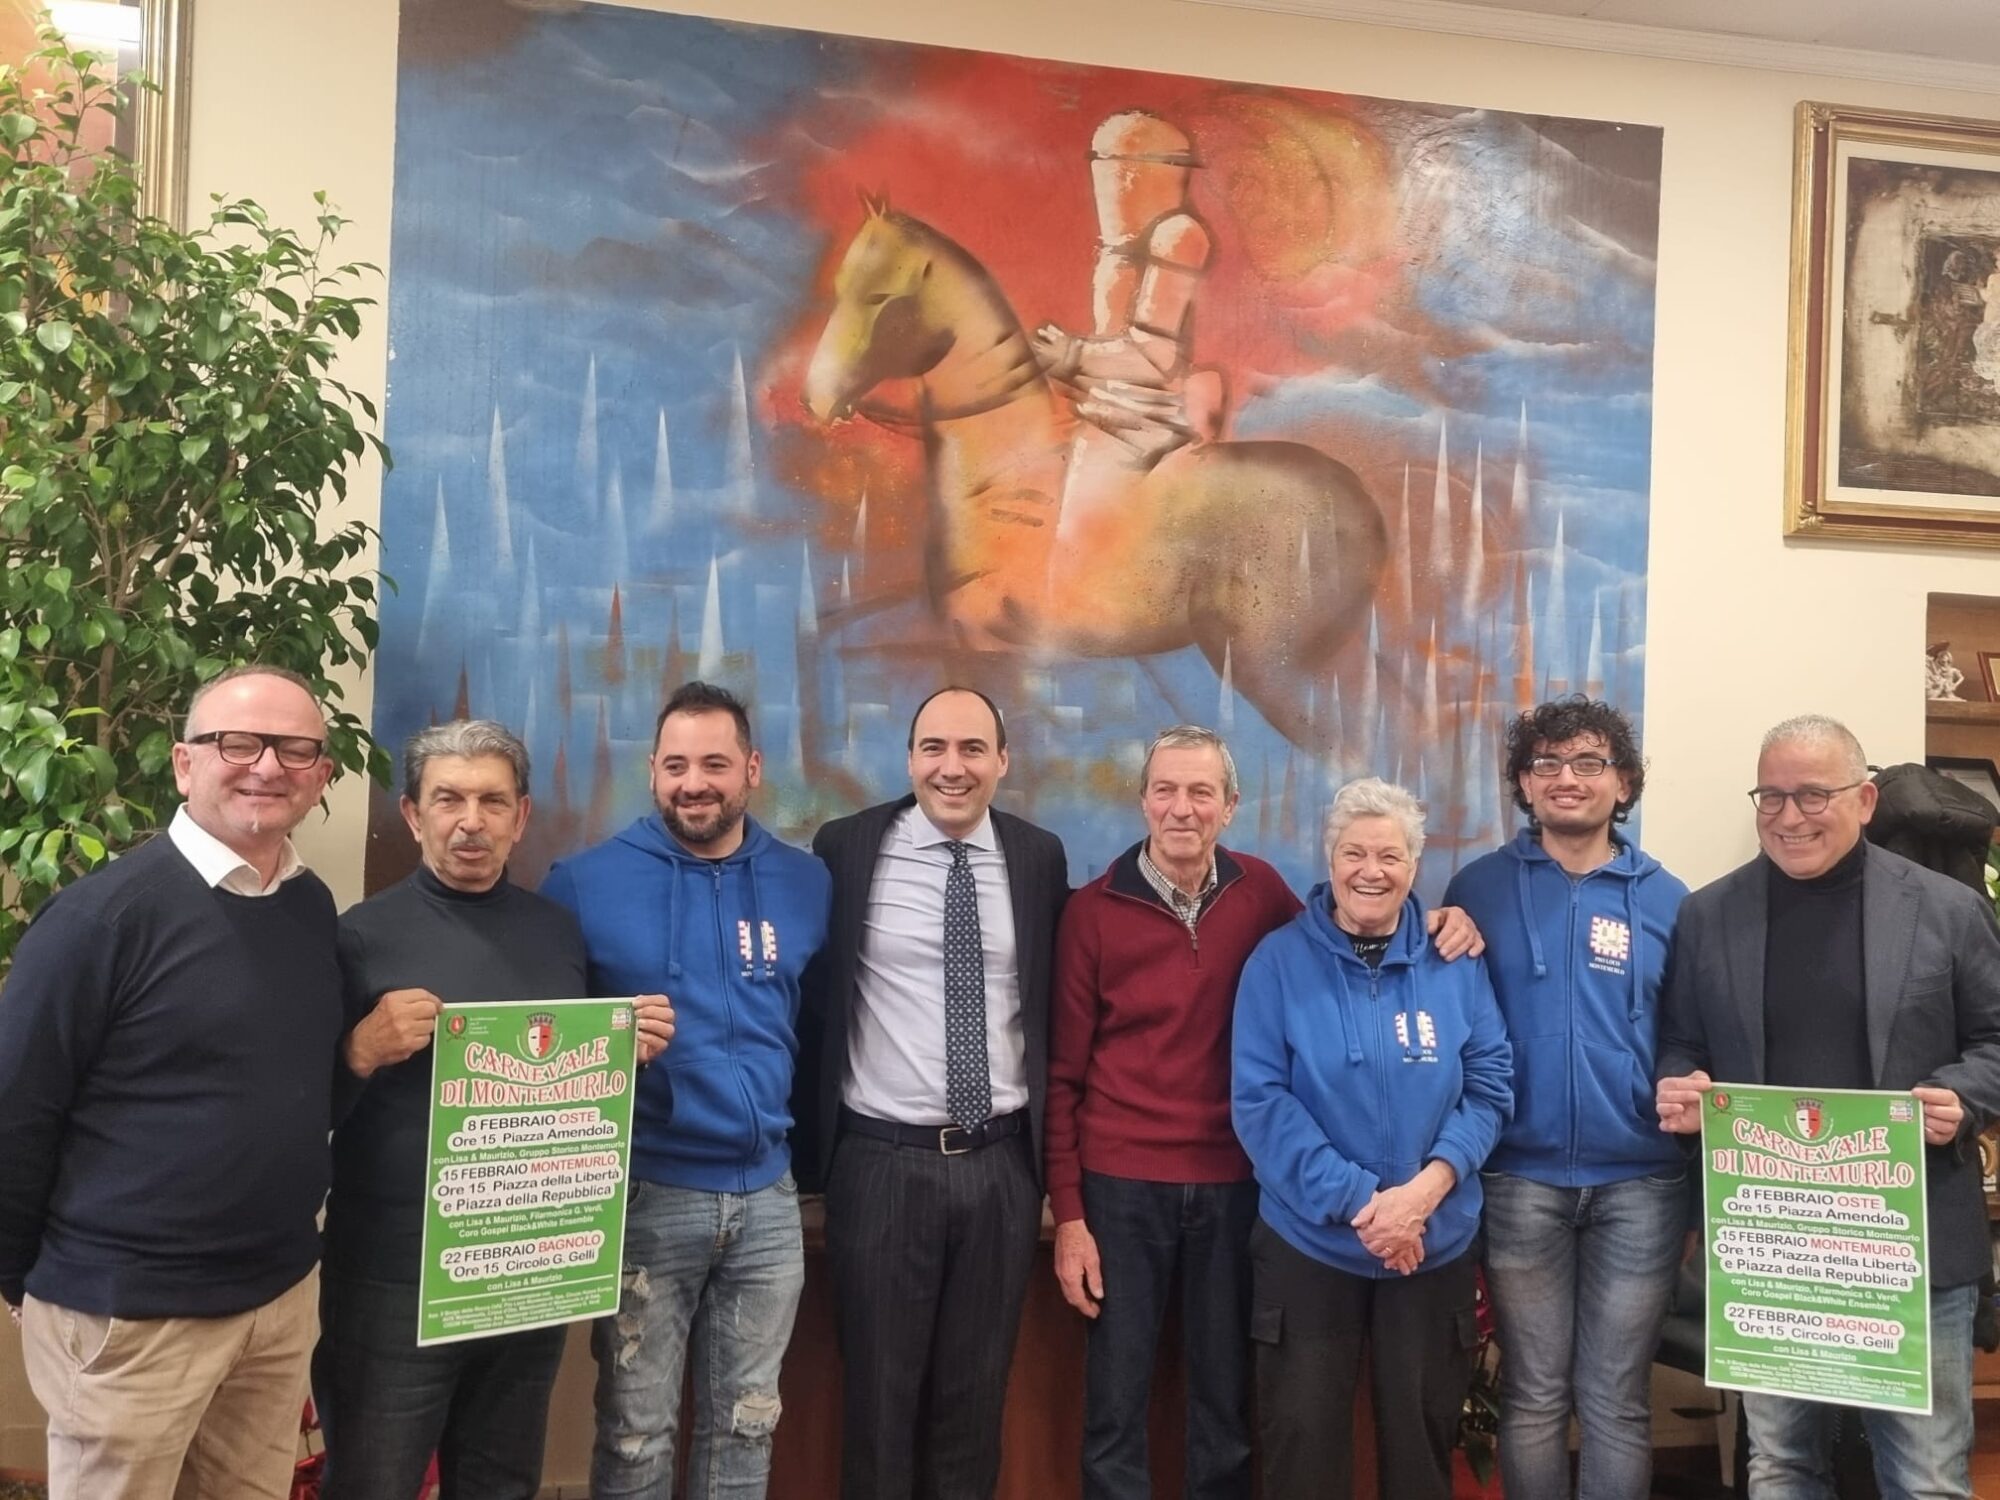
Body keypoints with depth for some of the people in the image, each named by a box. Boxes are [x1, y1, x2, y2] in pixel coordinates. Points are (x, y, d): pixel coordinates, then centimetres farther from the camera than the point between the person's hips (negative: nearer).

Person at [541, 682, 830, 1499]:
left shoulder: (805, 882, 3)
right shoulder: (586, 881, -6)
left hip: (767, 1194, 3)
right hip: (645, 1193, -3)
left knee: (745, 1422, 16)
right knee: (636, 1429, 9)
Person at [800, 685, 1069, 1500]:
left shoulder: (1038, 856, 2)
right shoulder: (848, 847, -5)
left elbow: (1053, 1005, 9)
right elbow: (815, 999, 1)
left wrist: (1049, 1142, 8)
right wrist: (814, 1138, 1)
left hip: (1002, 1164, 2)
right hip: (882, 1161, -2)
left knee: (977, 1391, 16)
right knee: (880, 1391, 12)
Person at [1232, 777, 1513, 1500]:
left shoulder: (1455, 962, 1)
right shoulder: (1279, 961, -7)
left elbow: (1490, 1084, -1)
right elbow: (1259, 1100, -12)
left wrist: (1427, 1186, -16)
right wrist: (1357, 1200, -19)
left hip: (1436, 1243, 2)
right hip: (1308, 1242, -2)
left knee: (1424, 1432, 16)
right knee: (1302, 1437, 9)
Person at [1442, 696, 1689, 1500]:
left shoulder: (1667, 900, 5)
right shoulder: (1479, 888, 1)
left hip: (1640, 1180, 1)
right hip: (1520, 1176, -1)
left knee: (1616, 1400, 10)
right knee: (1533, 1395, 10)